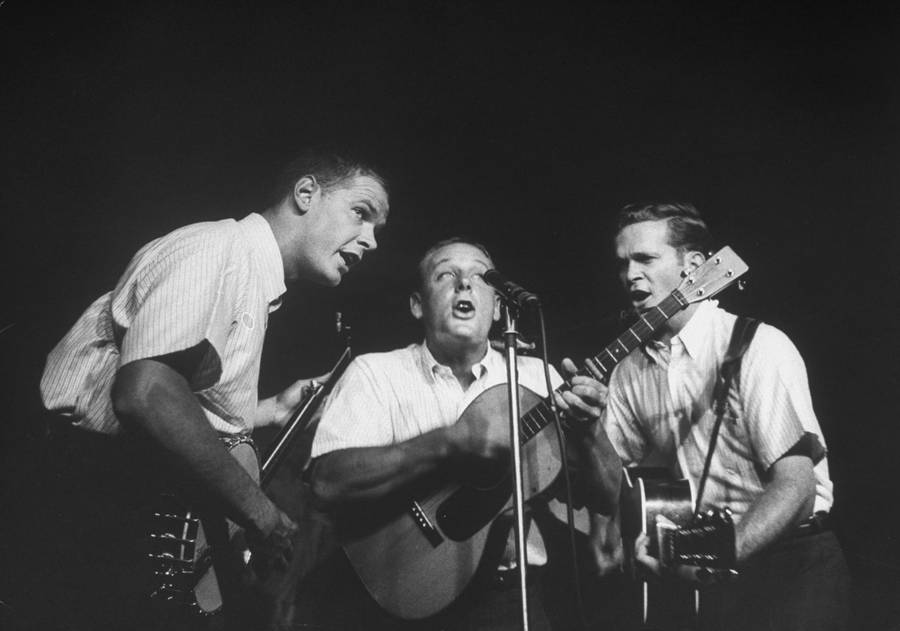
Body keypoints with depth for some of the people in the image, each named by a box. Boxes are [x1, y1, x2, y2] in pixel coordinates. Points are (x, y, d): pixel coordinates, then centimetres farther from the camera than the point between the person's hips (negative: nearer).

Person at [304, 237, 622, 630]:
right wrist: (449, 442, -19)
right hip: (415, 595, -4)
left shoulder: (536, 376, 12)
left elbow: (606, 498, 9)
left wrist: (586, 432, -11)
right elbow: (328, 481, -12)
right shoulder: (374, 373, 4)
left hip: (521, 590, 4)